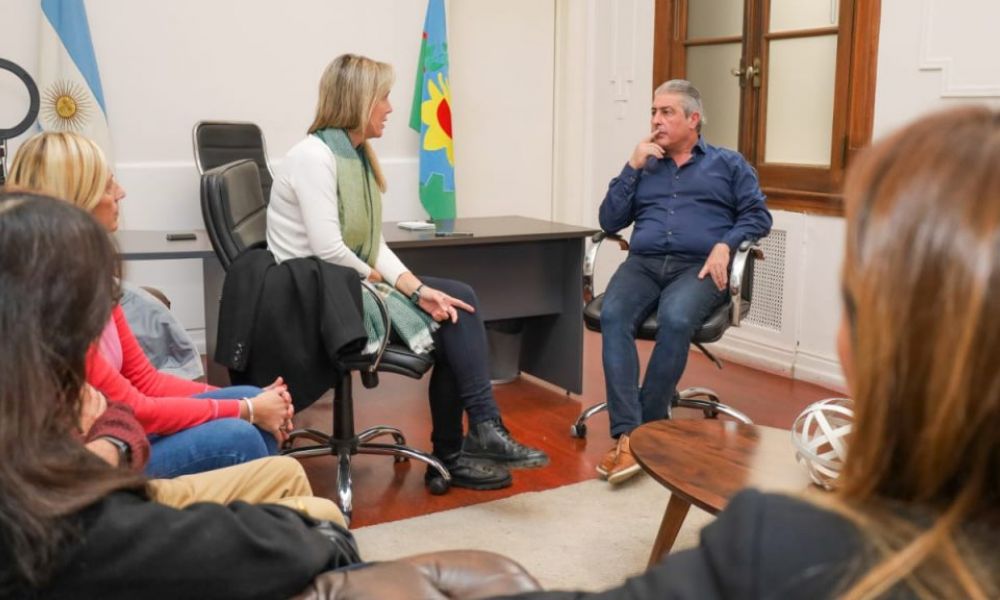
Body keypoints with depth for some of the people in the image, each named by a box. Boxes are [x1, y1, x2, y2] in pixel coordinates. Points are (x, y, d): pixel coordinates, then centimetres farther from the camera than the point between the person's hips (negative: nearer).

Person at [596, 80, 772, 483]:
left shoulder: (728, 163, 18)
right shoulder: (643, 166, 24)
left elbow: (758, 216, 8)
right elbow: (609, 222, 14)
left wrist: (725, 245, -11)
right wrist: (633, 167, 7)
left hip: (698, 267, -2)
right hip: (643, 264, 2)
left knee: (675, 319, -36)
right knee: (613, 315, -32)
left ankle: (646, 427, -25)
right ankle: (627, 435, -37)